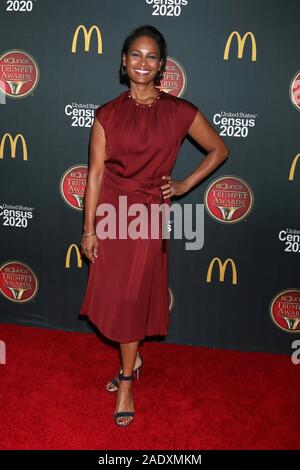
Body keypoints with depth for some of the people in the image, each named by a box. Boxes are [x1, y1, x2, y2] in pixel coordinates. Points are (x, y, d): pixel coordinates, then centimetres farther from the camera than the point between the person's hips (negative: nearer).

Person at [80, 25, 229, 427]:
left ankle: (126, 381, 22)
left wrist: (185, 185, 1)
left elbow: (219, 150, 8)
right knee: (114, 296, 11)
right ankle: (133, 360, 37)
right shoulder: (107, 114, 0)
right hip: (111, 212, 2)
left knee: (131, 298, 4)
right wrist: (89, 229, -2)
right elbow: (96, 172, -1)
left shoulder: (179, 111, -3)